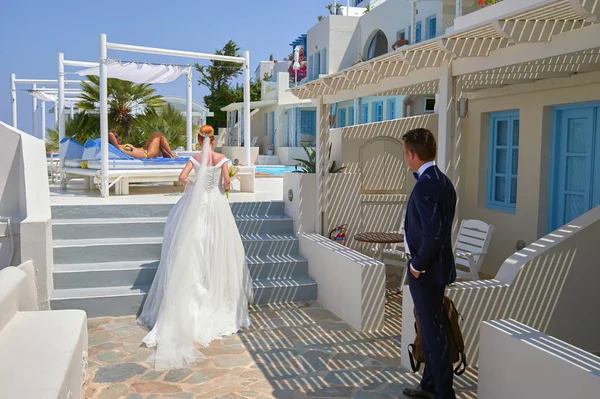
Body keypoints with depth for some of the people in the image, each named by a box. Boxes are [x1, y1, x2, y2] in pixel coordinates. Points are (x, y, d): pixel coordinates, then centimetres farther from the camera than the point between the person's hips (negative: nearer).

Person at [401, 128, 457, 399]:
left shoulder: (425, 185, -22)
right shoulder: (442, 181, 8)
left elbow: (433, 235, -28)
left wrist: (417, 265, -15)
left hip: (426, 270, -10)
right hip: (436, 265, 10)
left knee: (433, 331, 2)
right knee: (430, 328, 20)